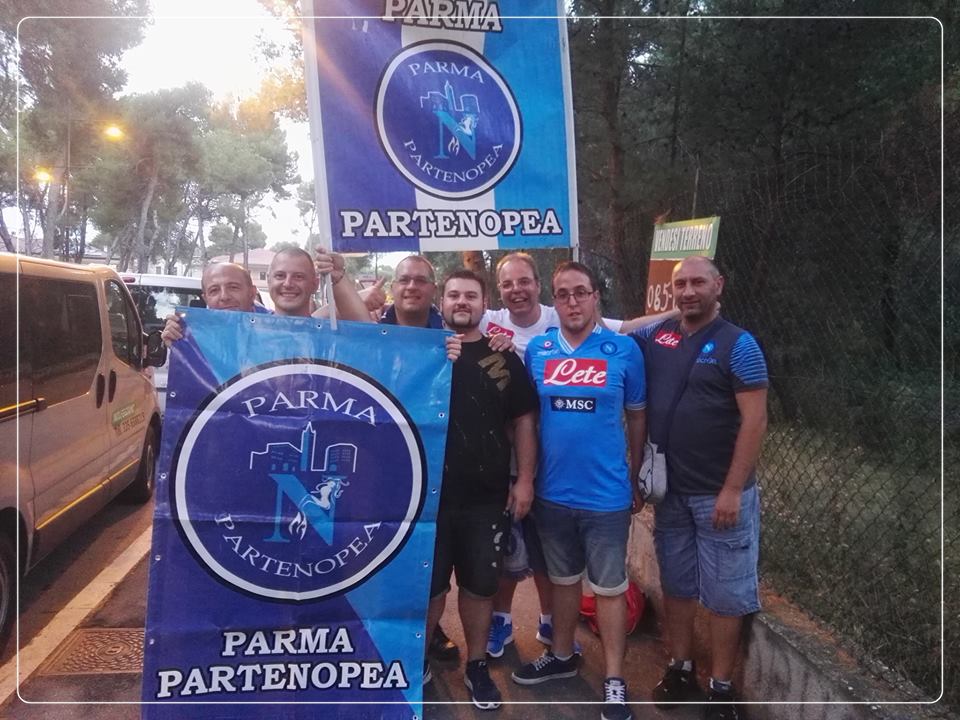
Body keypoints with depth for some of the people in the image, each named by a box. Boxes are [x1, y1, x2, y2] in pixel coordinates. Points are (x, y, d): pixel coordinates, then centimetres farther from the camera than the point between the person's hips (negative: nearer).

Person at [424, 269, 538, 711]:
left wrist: (524, 479, -1)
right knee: (428, 585, 10)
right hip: (428, 493, -1)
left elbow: (523, 421, 5)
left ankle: (477, 666, 32)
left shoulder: (504, 360, 3)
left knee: (479, 586, 13)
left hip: (487, 497, 1)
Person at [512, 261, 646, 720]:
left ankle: (614, 681, 26)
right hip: (552, 492, 3)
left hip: (606, 494, -3)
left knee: (609, 588, 9)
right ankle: (562, 656, 41)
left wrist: (634, 479, 7)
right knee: (563, 579, 21)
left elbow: (637, 415, 2)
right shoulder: (537, 350, -2)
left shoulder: (623, 349, -7)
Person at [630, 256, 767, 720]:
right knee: (676, 586, 17)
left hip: (720, 494, -4)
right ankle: (680, 670, 33)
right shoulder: (654, 338, 2)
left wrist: (732, 490, -17)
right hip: (670, 491, 4)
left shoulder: (738, 345, -10)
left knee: (724, 595, 8)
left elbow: (755, 422, -13)